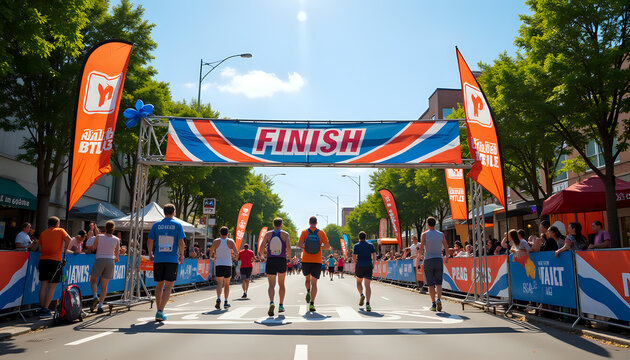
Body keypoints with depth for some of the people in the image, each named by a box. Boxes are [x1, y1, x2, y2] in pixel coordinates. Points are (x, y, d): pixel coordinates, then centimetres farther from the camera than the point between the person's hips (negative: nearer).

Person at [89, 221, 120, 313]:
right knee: (104, 286, 6)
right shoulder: (117, 240, 3)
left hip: (100, 260, -2)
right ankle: (100, 306, 4)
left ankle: (95, 297, -9)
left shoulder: (99, 237, -3)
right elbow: (117, 253, 14)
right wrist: (116, 259, 34)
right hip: (110, 261, 2)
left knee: (93, 281, 15)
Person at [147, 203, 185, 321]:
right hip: (172, 259, -3)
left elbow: (149, 242, 6)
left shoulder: (156, 225, 7)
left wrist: (150, 254, 19)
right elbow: (181, 243, -6)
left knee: (159, 285, 14)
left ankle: (159, 310, 22)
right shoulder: (177, 225, -1)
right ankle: (160, 311, -13)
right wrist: (181, 255, 8)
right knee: (168, 286, 0)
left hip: (158, 259, 3)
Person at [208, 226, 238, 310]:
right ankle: (226, 302, 17)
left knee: (219, 283, 1)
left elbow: (211, 254, 0)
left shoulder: (216, 241, 0)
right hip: (228, 265, 1)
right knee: (227, 284, 14)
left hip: (218, 265, 0)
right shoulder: (231, 241, 0)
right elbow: (237, 253, -5)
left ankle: (218, 298, -23)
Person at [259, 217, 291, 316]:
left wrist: (265, 252, 19)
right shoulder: (285, 234, 1)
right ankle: (281, 306, 24)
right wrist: (289, 256, 6)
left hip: (270, 261, 0)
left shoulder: (268, 234, 4)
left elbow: (262, 247, -2)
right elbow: (288, 247, -11)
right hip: (282, 261, 0)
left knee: (271, 285, -2)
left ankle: (271, 302, -28)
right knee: (281, 284, 18)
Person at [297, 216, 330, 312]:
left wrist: (304, 245, 8)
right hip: (317, 261, -1)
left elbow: (299, 244, -12)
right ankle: (311, 304, -11)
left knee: (307, 278, 27)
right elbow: (327, 246, -2)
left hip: (306, 260, 1)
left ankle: (308, 292, 8)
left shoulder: (305, 232, 0)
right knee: (314, 283, -2)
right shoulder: (321, 232, 1)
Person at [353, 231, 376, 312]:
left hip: (360, 266, -1)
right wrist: (373, 265, 14)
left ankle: (361, 295, -3)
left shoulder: (356, 246, 3)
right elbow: (374, 256, 5)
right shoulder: (370, 245, 9)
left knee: (359, 282, 22)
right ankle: (367, 303, -17)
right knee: (367, 285, -4)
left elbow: (354, 257, -3)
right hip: (369, 266, 1)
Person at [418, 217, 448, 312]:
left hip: (428, 260, -2)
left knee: (431, 284, 7)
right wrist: (447, 257, 26)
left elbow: (421, 248, -12)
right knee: (438, 283, 4)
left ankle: (433, 304, 9)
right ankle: (439, 299, -18)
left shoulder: (424, 234, -4)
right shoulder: (441, 234, 5)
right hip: (439, 260, 2)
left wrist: (419, 254, 7)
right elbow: (446, 248, 10)